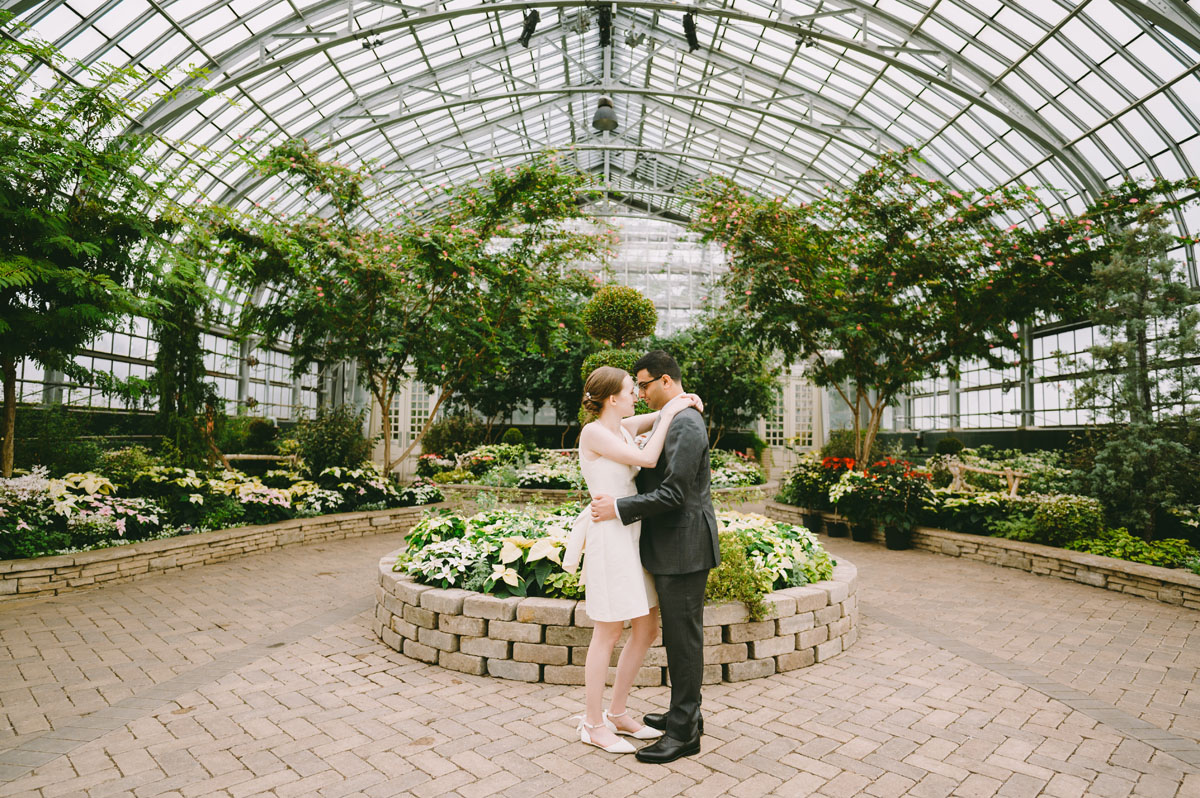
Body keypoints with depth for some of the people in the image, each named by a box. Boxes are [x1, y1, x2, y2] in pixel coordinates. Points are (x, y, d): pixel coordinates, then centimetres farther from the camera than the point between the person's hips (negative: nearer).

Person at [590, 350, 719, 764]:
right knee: (679, 635, 18)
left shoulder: (686, 424, -18)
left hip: (684, 548, -10)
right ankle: (685, 712, 32)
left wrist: (619, 508, -19)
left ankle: (684, 733, 13)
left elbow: (673, 494, -23)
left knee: (684, 637, 0)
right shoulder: (674, 420, 15)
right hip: (671, 547, 10)